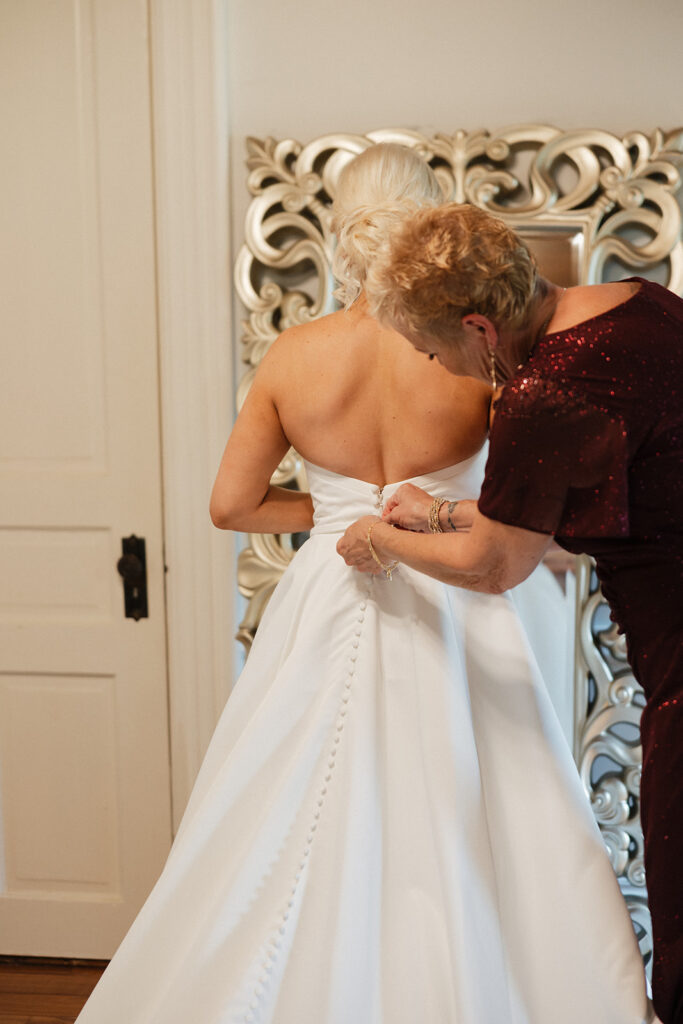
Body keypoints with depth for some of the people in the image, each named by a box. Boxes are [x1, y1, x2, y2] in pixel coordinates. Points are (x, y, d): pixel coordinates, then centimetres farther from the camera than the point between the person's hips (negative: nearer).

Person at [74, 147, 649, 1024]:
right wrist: (439, 514, 2)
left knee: (302, 847, 15)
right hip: (449, 618, -2)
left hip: (327, 614, 2)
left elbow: (230, 505, 1)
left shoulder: (291, 354, -4)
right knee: (471, 847, 11)